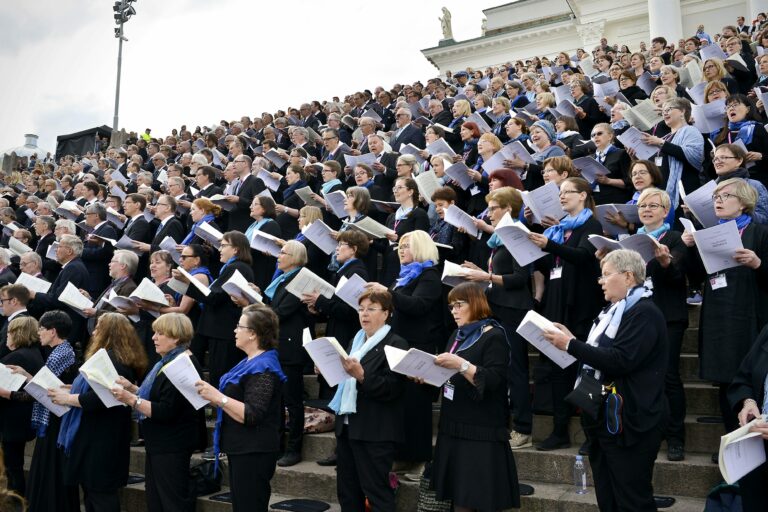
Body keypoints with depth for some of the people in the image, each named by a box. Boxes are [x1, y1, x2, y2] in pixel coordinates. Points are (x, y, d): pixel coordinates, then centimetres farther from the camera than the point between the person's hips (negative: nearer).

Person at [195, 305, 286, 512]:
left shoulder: (262, 369, -19)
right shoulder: (250, 362, 14)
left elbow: (251, 416, -26)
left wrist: (217, 397, -27)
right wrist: (211, 395, 8)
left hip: (253, 453, -11)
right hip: (241, 449, 11)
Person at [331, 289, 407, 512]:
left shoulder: (396, 344, -9)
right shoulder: (356, 341, 16)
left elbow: (391, 388, -18)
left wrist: (361, 375, -30)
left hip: (375, 432, -8)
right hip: (347, 425, 8)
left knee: (377, 493, -1)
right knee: (347, 491, 15)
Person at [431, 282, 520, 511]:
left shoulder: (494, 336, -9)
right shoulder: (457, 336, 15)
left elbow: (493, 381, -19)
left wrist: (462, 365, -30)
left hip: (481, 432, -7)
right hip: (453, 428, 7)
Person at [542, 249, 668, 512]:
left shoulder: (644, 312, -14)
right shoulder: (616, 310, 17)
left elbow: (620, 361, -25)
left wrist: (571, 345, -20)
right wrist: (572, 340, 5)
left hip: (628, 421, -10)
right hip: (604, 416, 10)